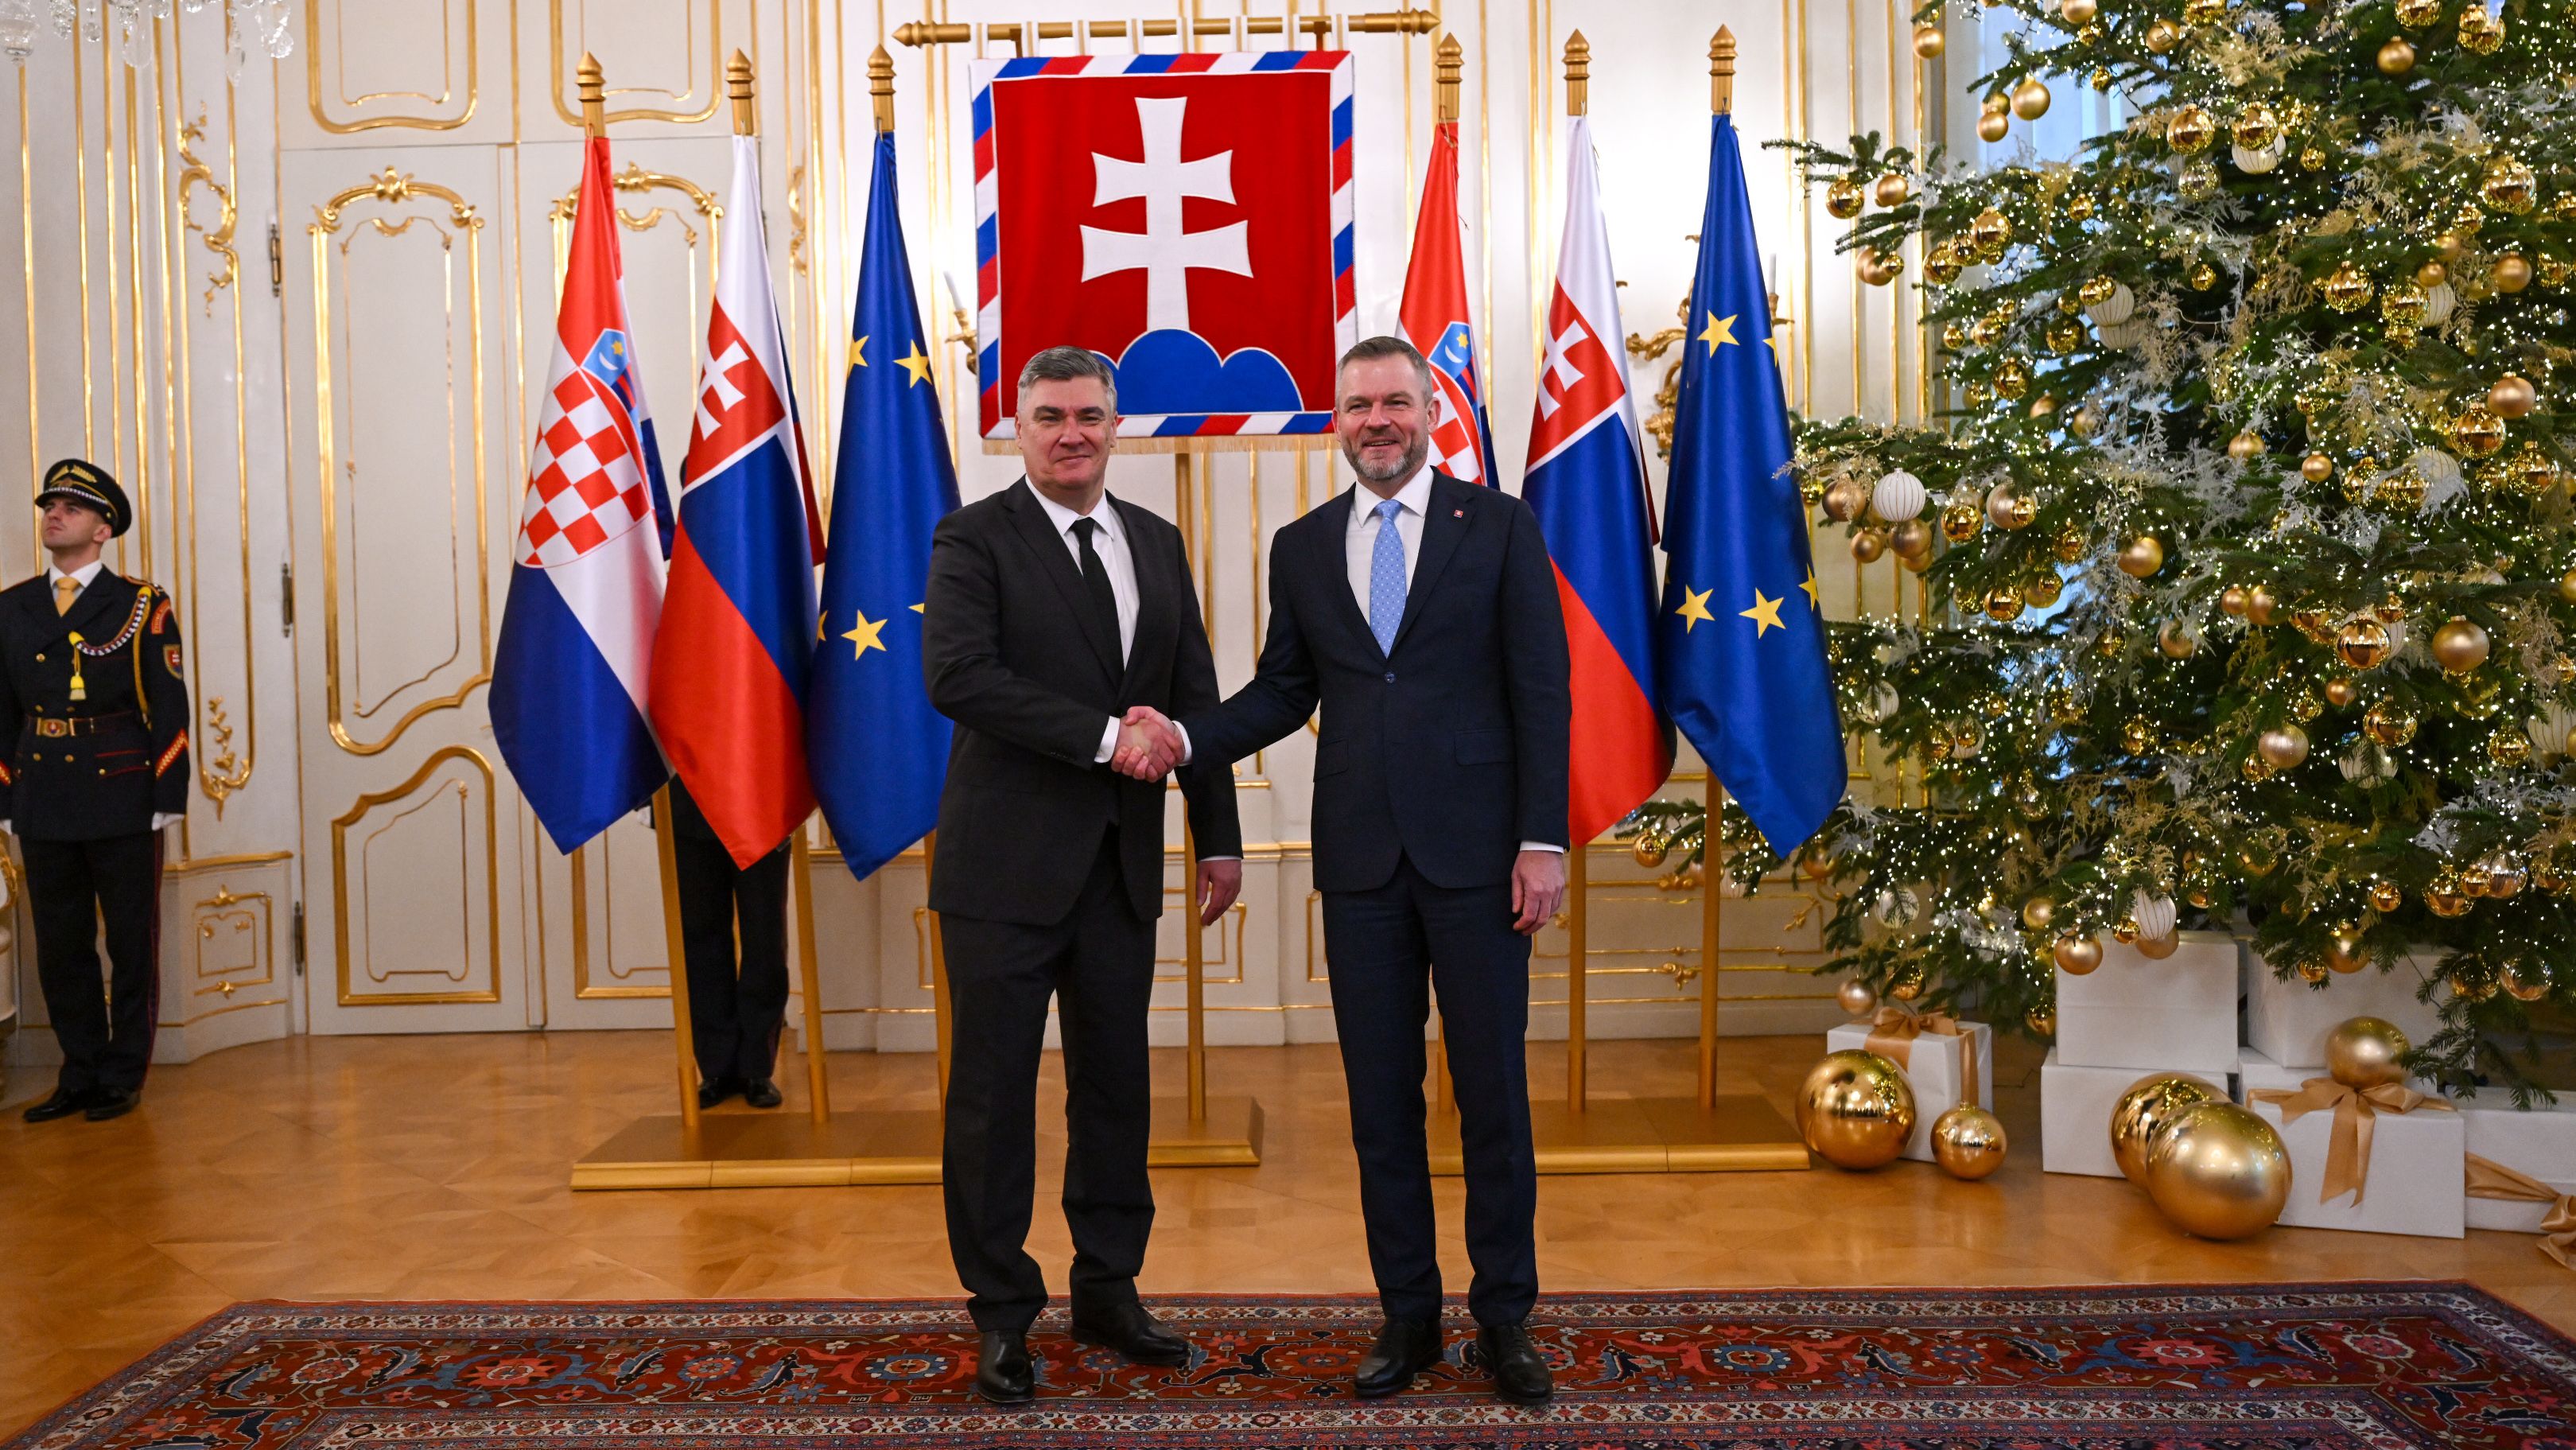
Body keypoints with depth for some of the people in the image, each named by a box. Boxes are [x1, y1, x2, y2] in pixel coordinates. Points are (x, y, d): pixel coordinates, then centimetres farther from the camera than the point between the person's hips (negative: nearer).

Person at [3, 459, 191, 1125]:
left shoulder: (142, 606, -1)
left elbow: (170, 709, -3)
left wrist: (167, 798, -8)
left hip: (124, 807, -4)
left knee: (132, 945, 4)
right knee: (60, 948, 9)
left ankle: (123, 1078, 14)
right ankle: (81, 1076, 20)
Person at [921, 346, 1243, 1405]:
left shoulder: (1157, 544, 12)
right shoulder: (975, 539, -5)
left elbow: (1195, 697, 12)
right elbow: (957, 676, -20)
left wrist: (1218, 837, 8)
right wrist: (1103, 736, -21)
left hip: (1121, 865, 5)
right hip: (1008, 867, -5)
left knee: (1115, 1084, 12)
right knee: (994, 1093, 4)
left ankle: (1108, 1293, 27)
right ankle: (1002, 1314, 19)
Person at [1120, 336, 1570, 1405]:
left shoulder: (1498, 525, 2)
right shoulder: (1302, 547, 10)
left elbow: (1541, 690, -2)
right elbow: (1283, 690, 11)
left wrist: (1542, 838, -9)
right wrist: (1186, 739, -6)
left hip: (1475, 848, -2)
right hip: (1361, 856, 3)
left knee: (1493, 1090, 5)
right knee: (1380, 1097, 9)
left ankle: (1505, 1316, 21)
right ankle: (1408, 1314, 23)